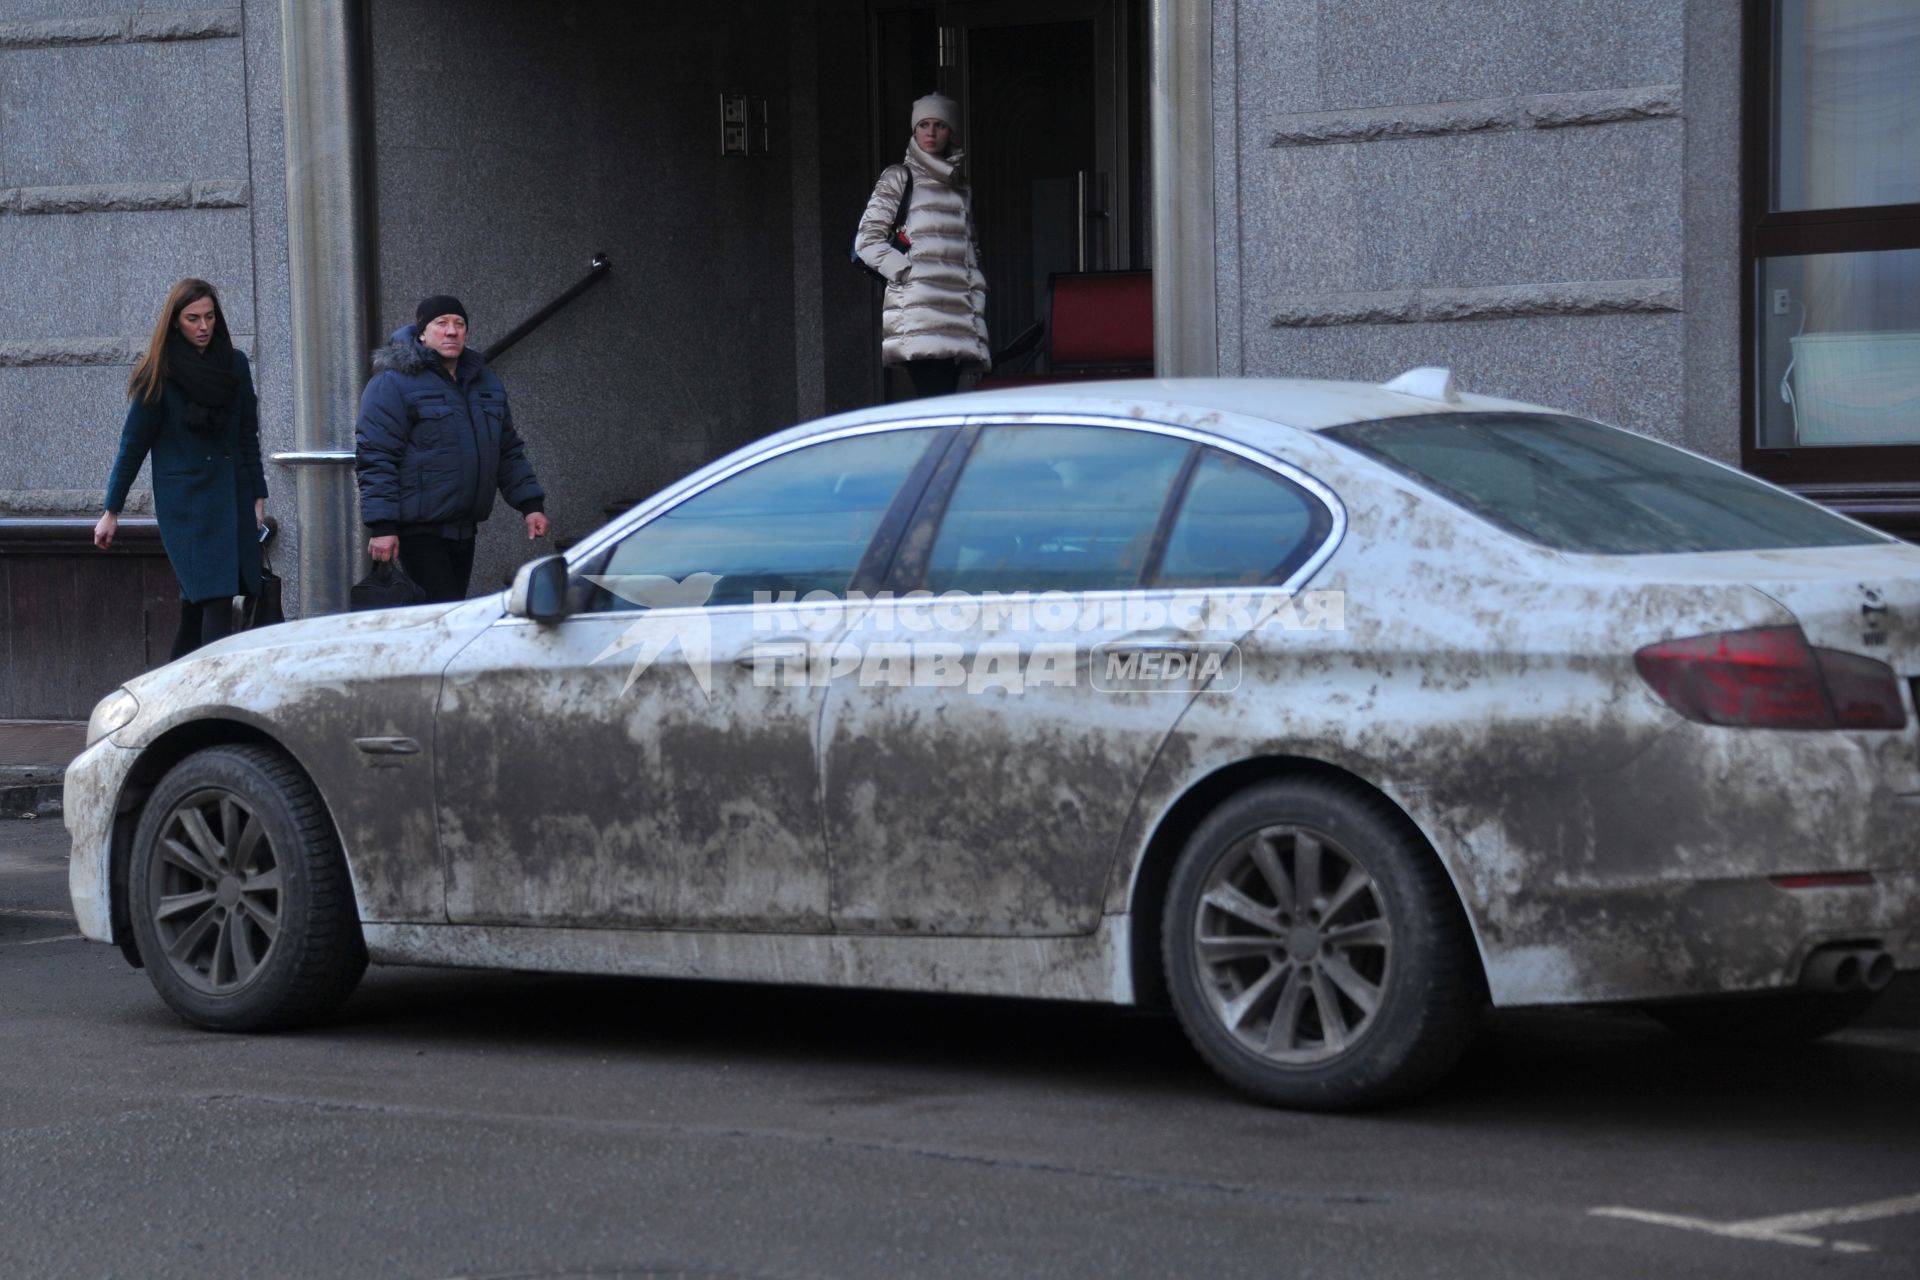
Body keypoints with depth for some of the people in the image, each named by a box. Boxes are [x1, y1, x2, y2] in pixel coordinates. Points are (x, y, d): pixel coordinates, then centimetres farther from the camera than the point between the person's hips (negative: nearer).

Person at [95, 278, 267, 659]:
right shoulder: (159, 376, -3)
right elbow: (133, 445, 1)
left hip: (232, 497, 4)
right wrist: (111, 511, 2)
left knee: (197, 599, 3)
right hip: (185, 500, -4)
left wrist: (258, 496, 11)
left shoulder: (235, 366, 8)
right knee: (215, 598, -16)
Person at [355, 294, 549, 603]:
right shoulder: (393, 383, -8)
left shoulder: (483, 381, 16)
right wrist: (381, 526, -19)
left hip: (462, 529, 8)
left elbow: (508, 450, 22)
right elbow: (375, 458, -13)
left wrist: (531, 504, 12)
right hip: (419, 530, -8)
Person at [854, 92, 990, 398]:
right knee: (934, 401, -18)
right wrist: (908, 272, -8)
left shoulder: (960, 187, 22)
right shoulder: (899, 178, 6)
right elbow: (867, 241, 0)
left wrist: (977, 295, 12)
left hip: (958, 311, 6)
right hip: (916, 309, -5)